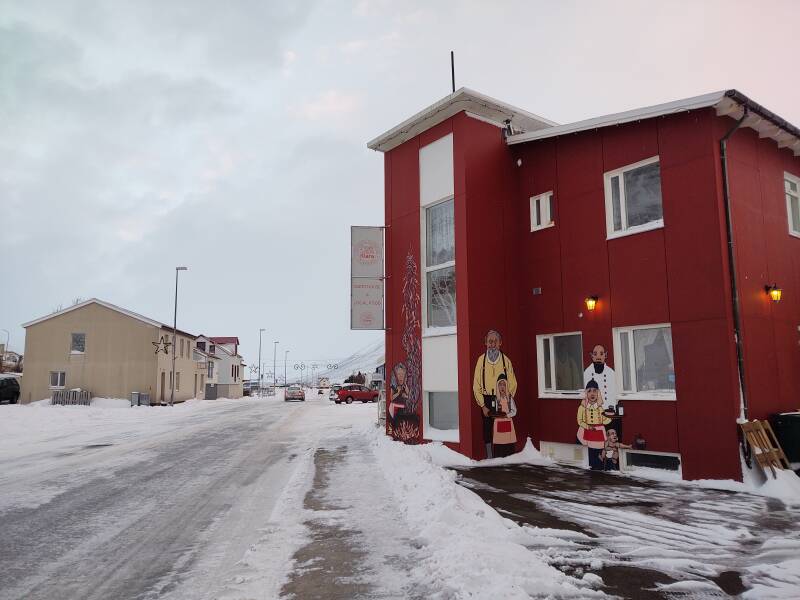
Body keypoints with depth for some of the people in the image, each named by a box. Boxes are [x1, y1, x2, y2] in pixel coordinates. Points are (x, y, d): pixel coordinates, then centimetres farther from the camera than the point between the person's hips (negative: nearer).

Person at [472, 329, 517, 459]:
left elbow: (512, 383, 7)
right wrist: (482, 405, -3)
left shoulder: (505, 360, 6)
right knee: (487, 428, 1)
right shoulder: (481, 360, 5)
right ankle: (489, 457, 9)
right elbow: (476, 384, 4)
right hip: (486, 400, 0)